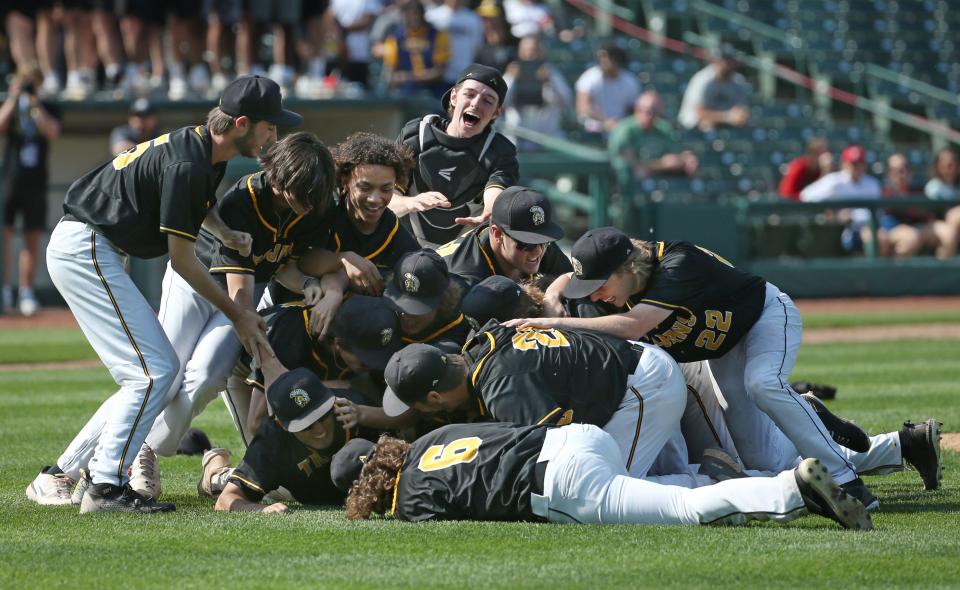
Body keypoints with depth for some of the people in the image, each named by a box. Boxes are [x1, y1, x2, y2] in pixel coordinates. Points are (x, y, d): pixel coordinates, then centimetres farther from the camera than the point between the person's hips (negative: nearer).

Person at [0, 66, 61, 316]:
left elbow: (53, 132, -10)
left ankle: (26, 292, 9)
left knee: (33, 239, 3)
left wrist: (35, 106, -16)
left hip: (36, 183, 1)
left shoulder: (48, 109, 9)